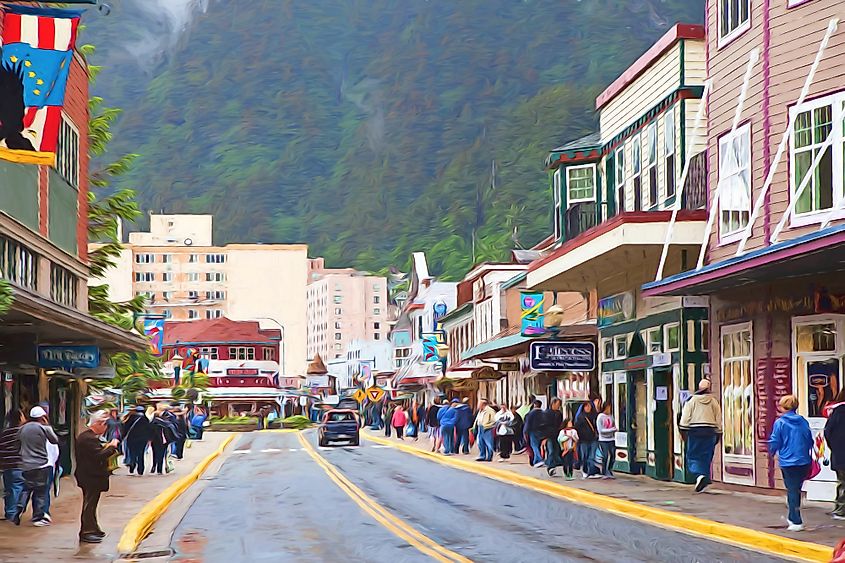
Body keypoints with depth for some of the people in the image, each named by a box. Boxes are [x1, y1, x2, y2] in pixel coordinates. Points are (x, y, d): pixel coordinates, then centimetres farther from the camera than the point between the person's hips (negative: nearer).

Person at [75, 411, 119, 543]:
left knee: (91, 503, 18)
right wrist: (112, 447, -17)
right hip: (91, 477, -11)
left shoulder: (86, 435, 14)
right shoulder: (89, 438, -21)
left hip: (90, 476, 11)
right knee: (89, 504, -6)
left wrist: (106, 447, 7)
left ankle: (92, 529, 28)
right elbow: (99, 456, -28)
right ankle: (86, 533, -2)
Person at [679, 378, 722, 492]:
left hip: (695, 431, -2)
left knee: (693, 456, 0)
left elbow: (686, 417, -3)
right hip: (710, 431, 2)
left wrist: (683, 430, 2)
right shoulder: (713, 401, 7)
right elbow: (718, 419, 10)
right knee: (706, 457, 10)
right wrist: (718, 434, 17)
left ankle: (699, 475, -23)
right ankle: (705, 478, 10)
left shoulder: (692, 400, 0)